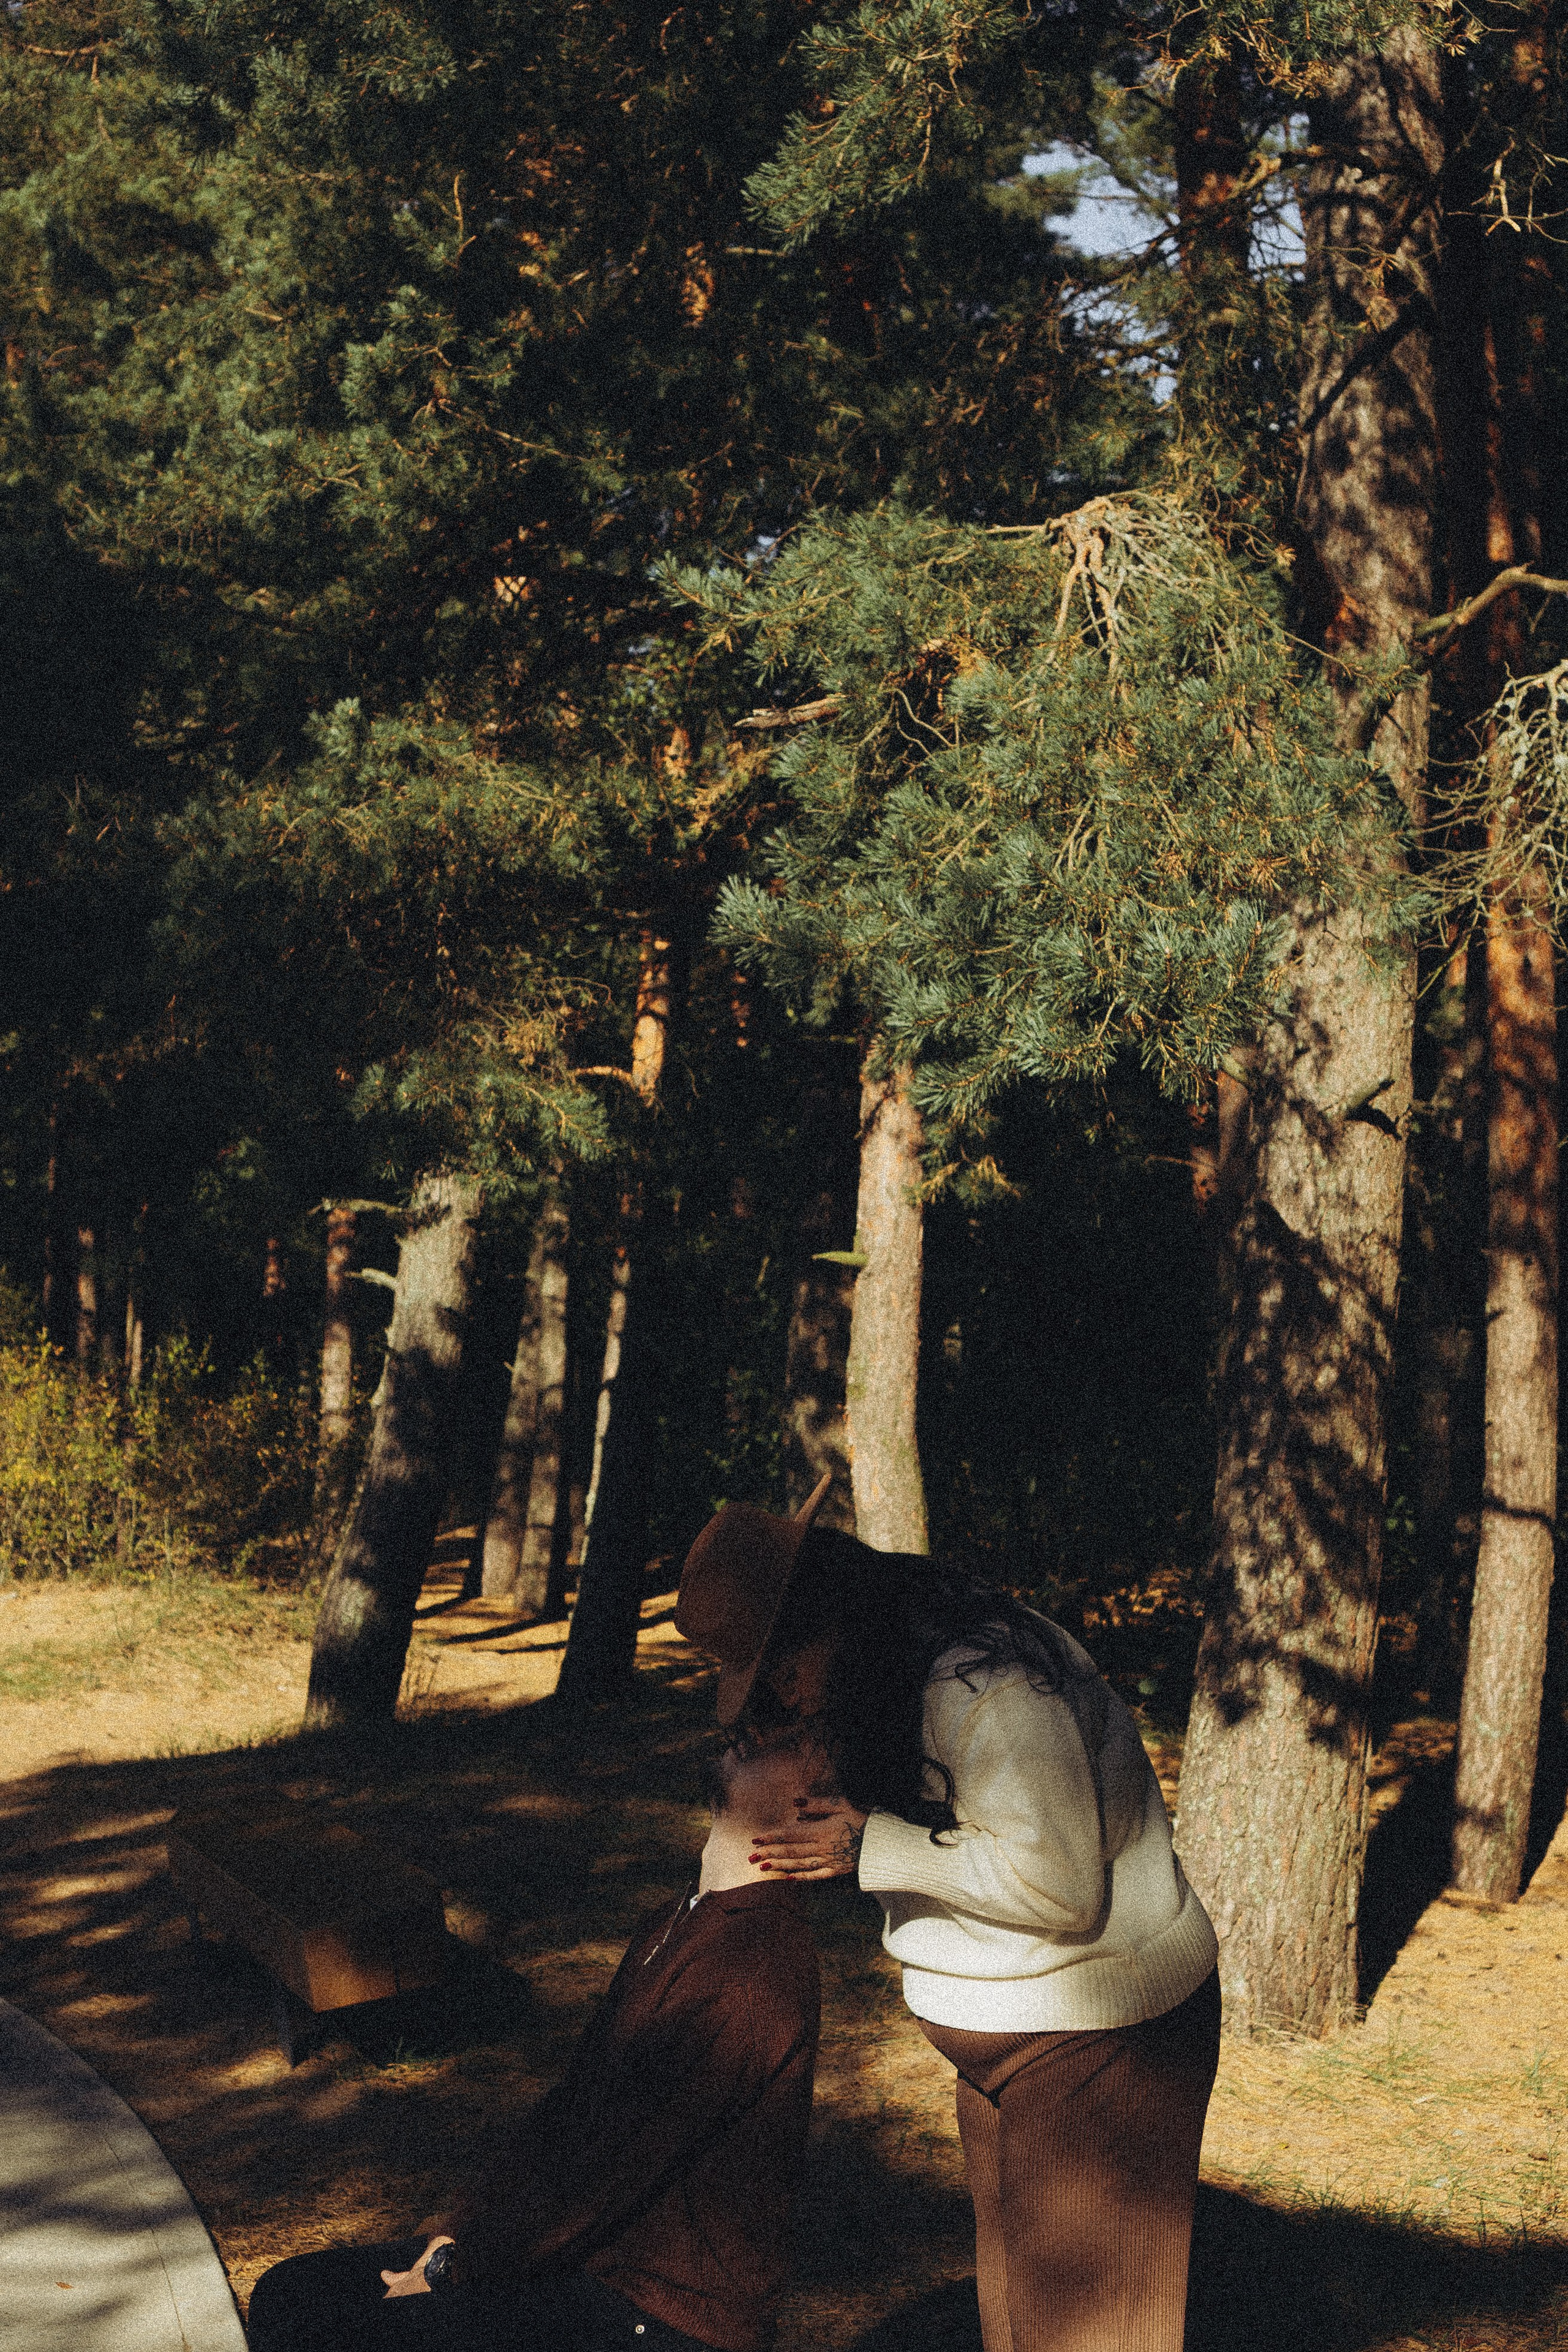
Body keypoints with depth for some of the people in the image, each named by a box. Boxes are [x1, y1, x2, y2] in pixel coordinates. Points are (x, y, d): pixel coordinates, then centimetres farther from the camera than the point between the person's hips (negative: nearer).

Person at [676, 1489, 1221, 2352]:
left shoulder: (987, 1687, -28)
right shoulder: (899, 1675, 4)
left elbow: (1060, 1887, -29)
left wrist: (873, 1848, -25)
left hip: (1099, 2032, -10)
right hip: (1008, 2030, 10)